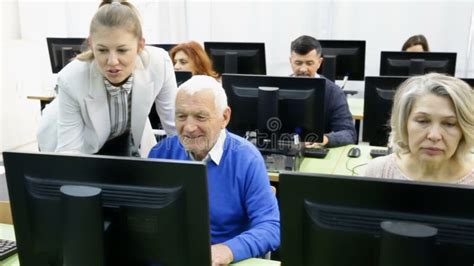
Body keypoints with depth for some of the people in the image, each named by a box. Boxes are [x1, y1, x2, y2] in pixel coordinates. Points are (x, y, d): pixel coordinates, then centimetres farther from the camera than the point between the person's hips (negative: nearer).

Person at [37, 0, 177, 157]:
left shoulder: (159, 64, -33)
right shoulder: (71, 79, -36)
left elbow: (175, 126, -18)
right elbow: (68, 148, -29)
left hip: (122, 138, 2)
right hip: (75, 141, -1)